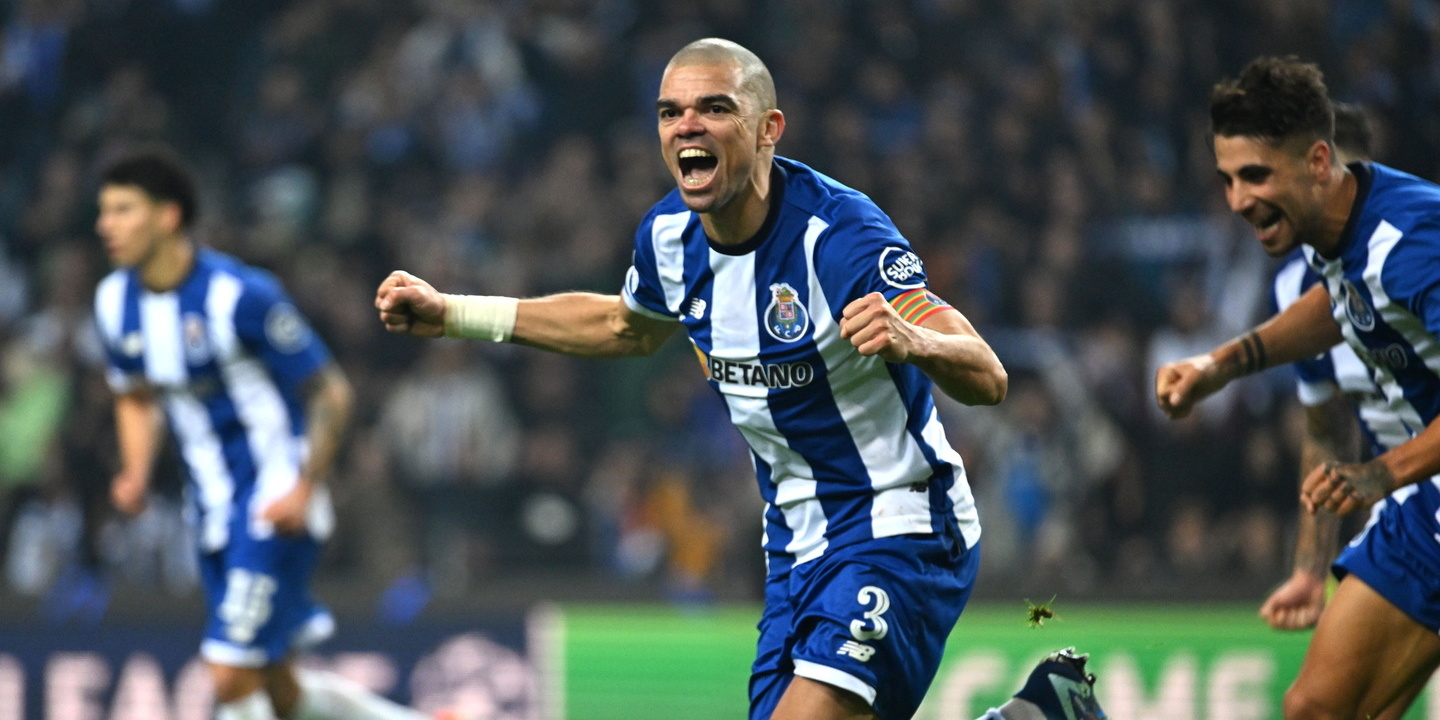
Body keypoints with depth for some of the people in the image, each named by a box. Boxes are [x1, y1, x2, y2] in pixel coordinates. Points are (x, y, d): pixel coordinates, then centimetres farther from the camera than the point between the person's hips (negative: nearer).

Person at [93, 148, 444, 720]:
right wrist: (137, 475, 0)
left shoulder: (240, 295, -19)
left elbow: (329, 393, -13)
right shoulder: (115, 302, 1)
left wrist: (304, 490, -21)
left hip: (276, 506, -7)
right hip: (214, 512, 7)